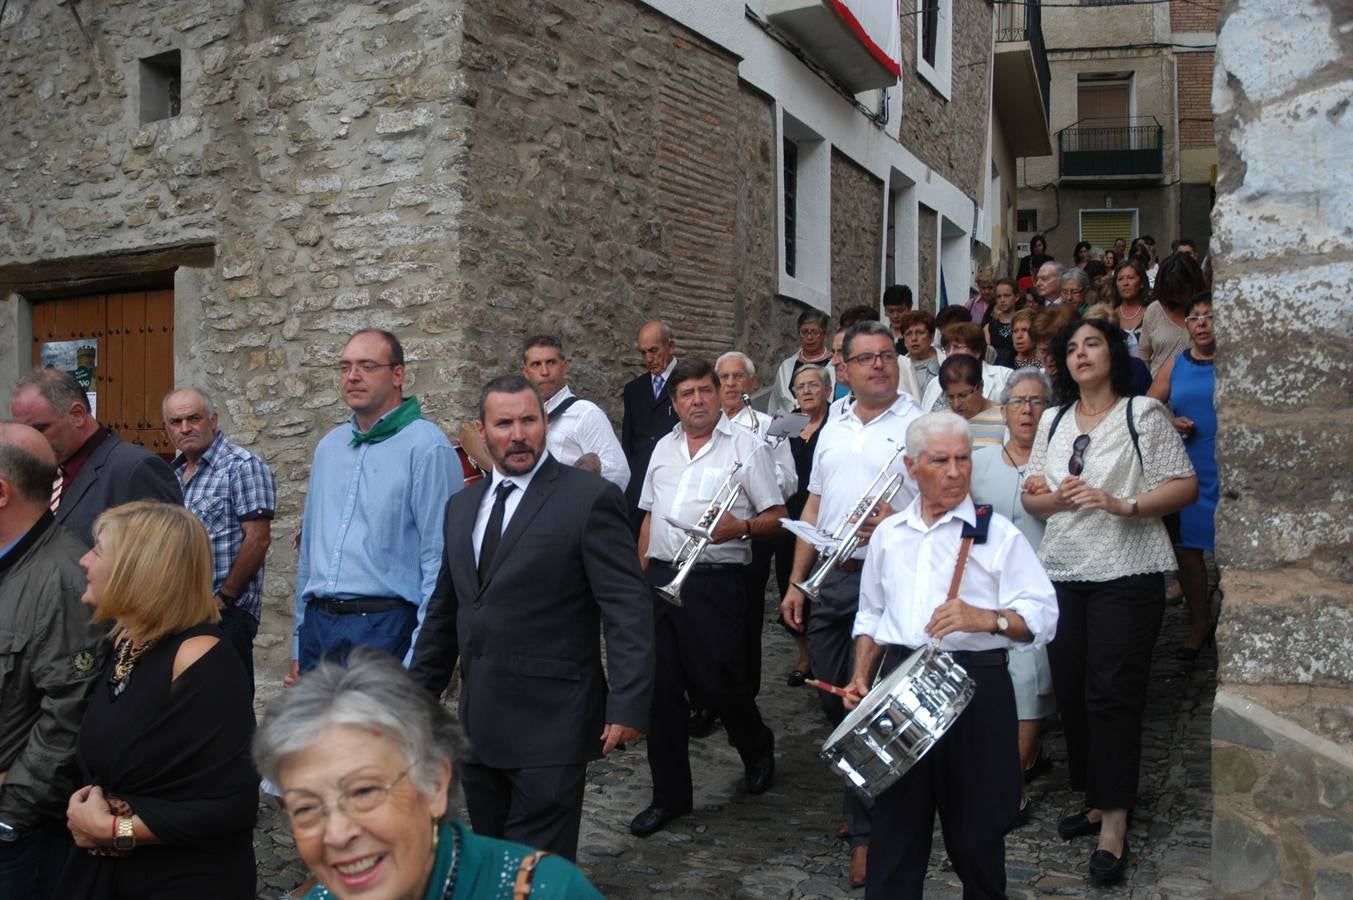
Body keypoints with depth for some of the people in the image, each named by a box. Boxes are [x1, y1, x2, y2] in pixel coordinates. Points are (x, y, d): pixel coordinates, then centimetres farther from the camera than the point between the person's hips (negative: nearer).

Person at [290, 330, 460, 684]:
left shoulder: (426, 447, -10)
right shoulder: (329, 446, 13)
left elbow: (440, 559, -14)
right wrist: (299, 643, 17)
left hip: (384, 627, -6)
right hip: (319, 625, 6)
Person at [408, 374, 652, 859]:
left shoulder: (590, 498, -9)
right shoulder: (462, 506, 11)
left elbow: (628, 609, -13)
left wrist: (628, 704, -19)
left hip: (551, 725, -6)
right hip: (479, 723, 6)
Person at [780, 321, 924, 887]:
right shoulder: (833, 427, 14)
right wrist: (796, 582, 13)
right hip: (828, 580, 6)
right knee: (835, 702, 14)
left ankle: (867, 829, 14)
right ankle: (865, 801, 35)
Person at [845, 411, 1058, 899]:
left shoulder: (997, 533, -1)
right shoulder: (888, 534, 12)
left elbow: (1042, 617, -8)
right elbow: (871, 614, 21)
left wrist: (986, 618, -25)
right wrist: (861, 677, 11)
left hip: (975, 687, -3)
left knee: (974, 828, 8)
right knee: (894, 823, 7)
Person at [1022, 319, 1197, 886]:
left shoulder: (1143, 414, 0)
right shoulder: (1053, 422, 15)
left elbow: (1186, 487, -4)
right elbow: (1030, 496, 14)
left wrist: (1124, 504, -18)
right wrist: (1055, 499, -8)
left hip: (1126, 574, -5)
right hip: (1062, 573, 5)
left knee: (1112, 694, -7)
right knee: (1071, 691, 8)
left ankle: (1114, 826, 0)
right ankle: (1096, 800, 24)